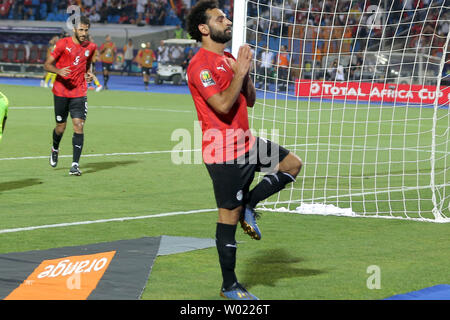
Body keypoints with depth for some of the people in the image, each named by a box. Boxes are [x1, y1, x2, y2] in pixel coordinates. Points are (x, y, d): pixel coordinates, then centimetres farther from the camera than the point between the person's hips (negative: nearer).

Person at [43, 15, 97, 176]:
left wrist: (89, 73, 3)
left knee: (78, 126, -12)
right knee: (60, 127, 8)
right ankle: (55, 149, 42)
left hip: (79, 93, 2)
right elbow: (47, 64, -4)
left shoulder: (91, 47, 4)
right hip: (61, 92, -2)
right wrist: (59, 71, -24)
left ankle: (75, 164, -10)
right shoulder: (63, 44, -7)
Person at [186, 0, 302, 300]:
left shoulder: (229, 59, 13)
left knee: (292, 164, 6)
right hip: (224, 153, -9)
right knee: (230, 216, -2)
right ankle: (229, 286, 10)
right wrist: (241, 71, -18)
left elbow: (250, 101, 14)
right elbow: (223, 105, -26)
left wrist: (246, 70, 0)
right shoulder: (201, 65, -16)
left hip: (246, 142, 9)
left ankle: (249, 205, 12)